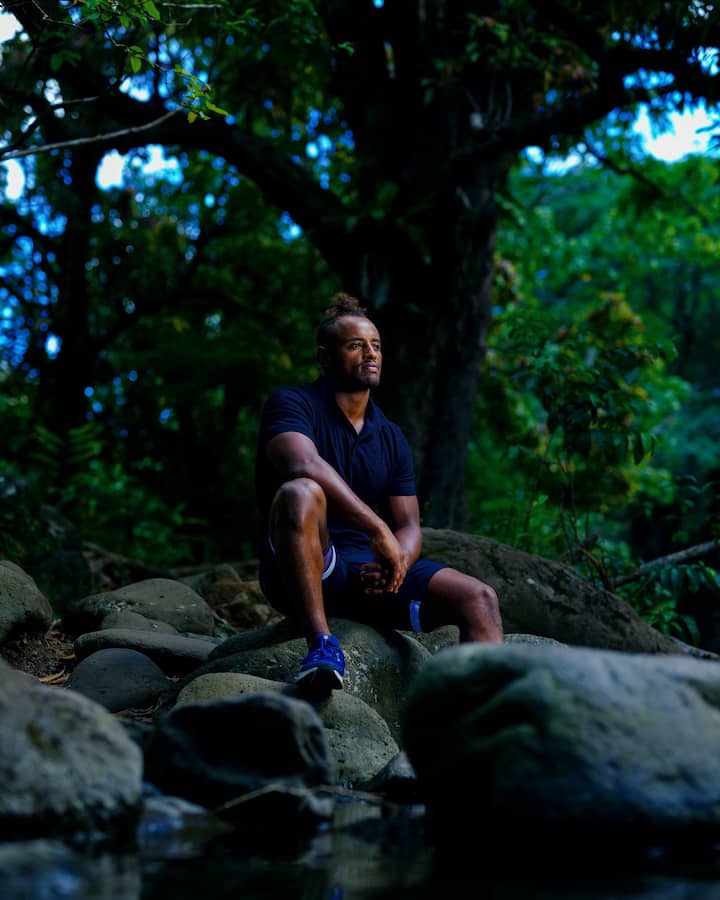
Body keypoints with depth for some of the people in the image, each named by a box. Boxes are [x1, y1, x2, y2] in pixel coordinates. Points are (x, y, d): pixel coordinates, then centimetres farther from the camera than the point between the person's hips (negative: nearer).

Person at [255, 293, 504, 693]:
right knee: (300, 494, -37)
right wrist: (380, 530, -29)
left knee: (479, 598, -14)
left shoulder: (392, 437, 16)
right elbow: (304, 467, -26)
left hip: (372, 570, 6)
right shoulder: (291, 404, -3)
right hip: (303, 573, -6)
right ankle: (321, 643, -41)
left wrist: (398, 561, -15)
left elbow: (409, 525, 10)